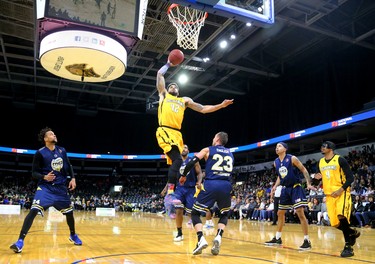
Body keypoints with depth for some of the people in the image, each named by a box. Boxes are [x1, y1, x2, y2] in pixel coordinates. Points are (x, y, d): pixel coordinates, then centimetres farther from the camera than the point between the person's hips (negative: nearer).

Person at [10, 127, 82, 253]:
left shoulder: (62, 150, 4)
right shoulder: (40, 153, -9)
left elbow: (69, 166, 14)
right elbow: (34, 173, -8)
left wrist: (73, 178, 1)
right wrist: (44, 177, -27)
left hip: (61, 187, 4)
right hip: (45, 187, -4)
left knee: (69, 212, 13)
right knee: (34, 210, -24)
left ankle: (73, 235, 36)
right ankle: (20, 240, -16)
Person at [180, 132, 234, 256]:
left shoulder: (208, 150, 11)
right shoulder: (230, 153, 23)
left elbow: (192, 162, 5)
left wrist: (183, 175, 19)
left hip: (211, 185, -3)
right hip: (226, 185, 3)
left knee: (195, 213, 11)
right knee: (224, 214, 26)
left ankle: (201, 239, -10)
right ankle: (218, 237, 3)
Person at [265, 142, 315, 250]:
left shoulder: (292, 159, -13)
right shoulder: (276, 162, 5)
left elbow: (304, 170, -8)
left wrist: (308, 183, -17)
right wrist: (275, 186, 5)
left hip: (296, 188, -7)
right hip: (285, 189, 7)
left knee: (300, 213, -14)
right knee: (280, 213, 12)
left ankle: (307, 241, -6)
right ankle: (277, 238, 25)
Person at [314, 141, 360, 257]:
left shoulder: (340, 159, -8)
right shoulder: (321, 162, 10)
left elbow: (350, 177, -10)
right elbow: (320, 177, 20)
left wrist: (341, 189, -21)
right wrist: (317, 178, -3)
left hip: (342, 192, -6)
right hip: (329, 195, 6)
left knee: (342, 216, -27)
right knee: (335, 223, 5)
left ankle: (348, 246, -12)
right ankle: (353, 233, 35)